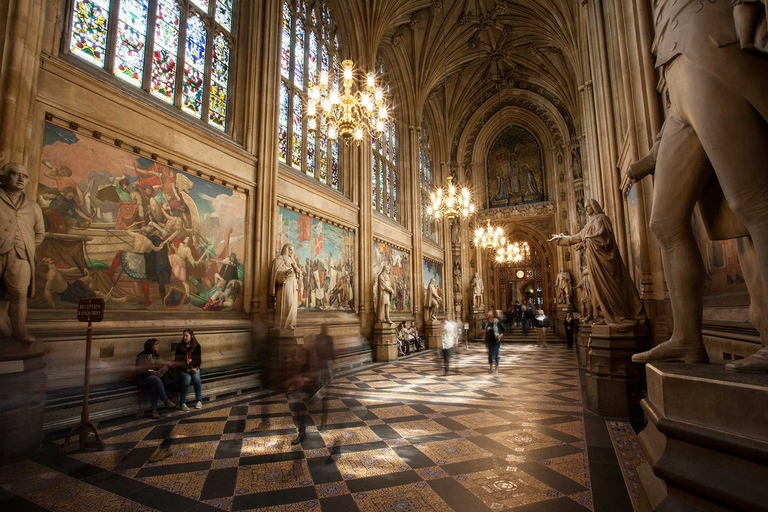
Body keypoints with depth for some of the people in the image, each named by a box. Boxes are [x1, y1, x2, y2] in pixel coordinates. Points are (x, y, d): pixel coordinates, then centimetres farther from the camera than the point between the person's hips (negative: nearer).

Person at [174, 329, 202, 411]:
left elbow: (199, 360, 7)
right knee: (187, 378, -33)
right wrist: (186, 369, -15)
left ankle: (199, 401, -20)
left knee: (196, 377, -31)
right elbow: (177, 361, 0)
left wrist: (196, 368, -13)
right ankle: (182, 403, -27)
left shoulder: (197, 346, 7)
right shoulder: (179, 347, 4)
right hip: (182, 369, -1)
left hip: (194, 368, 1)